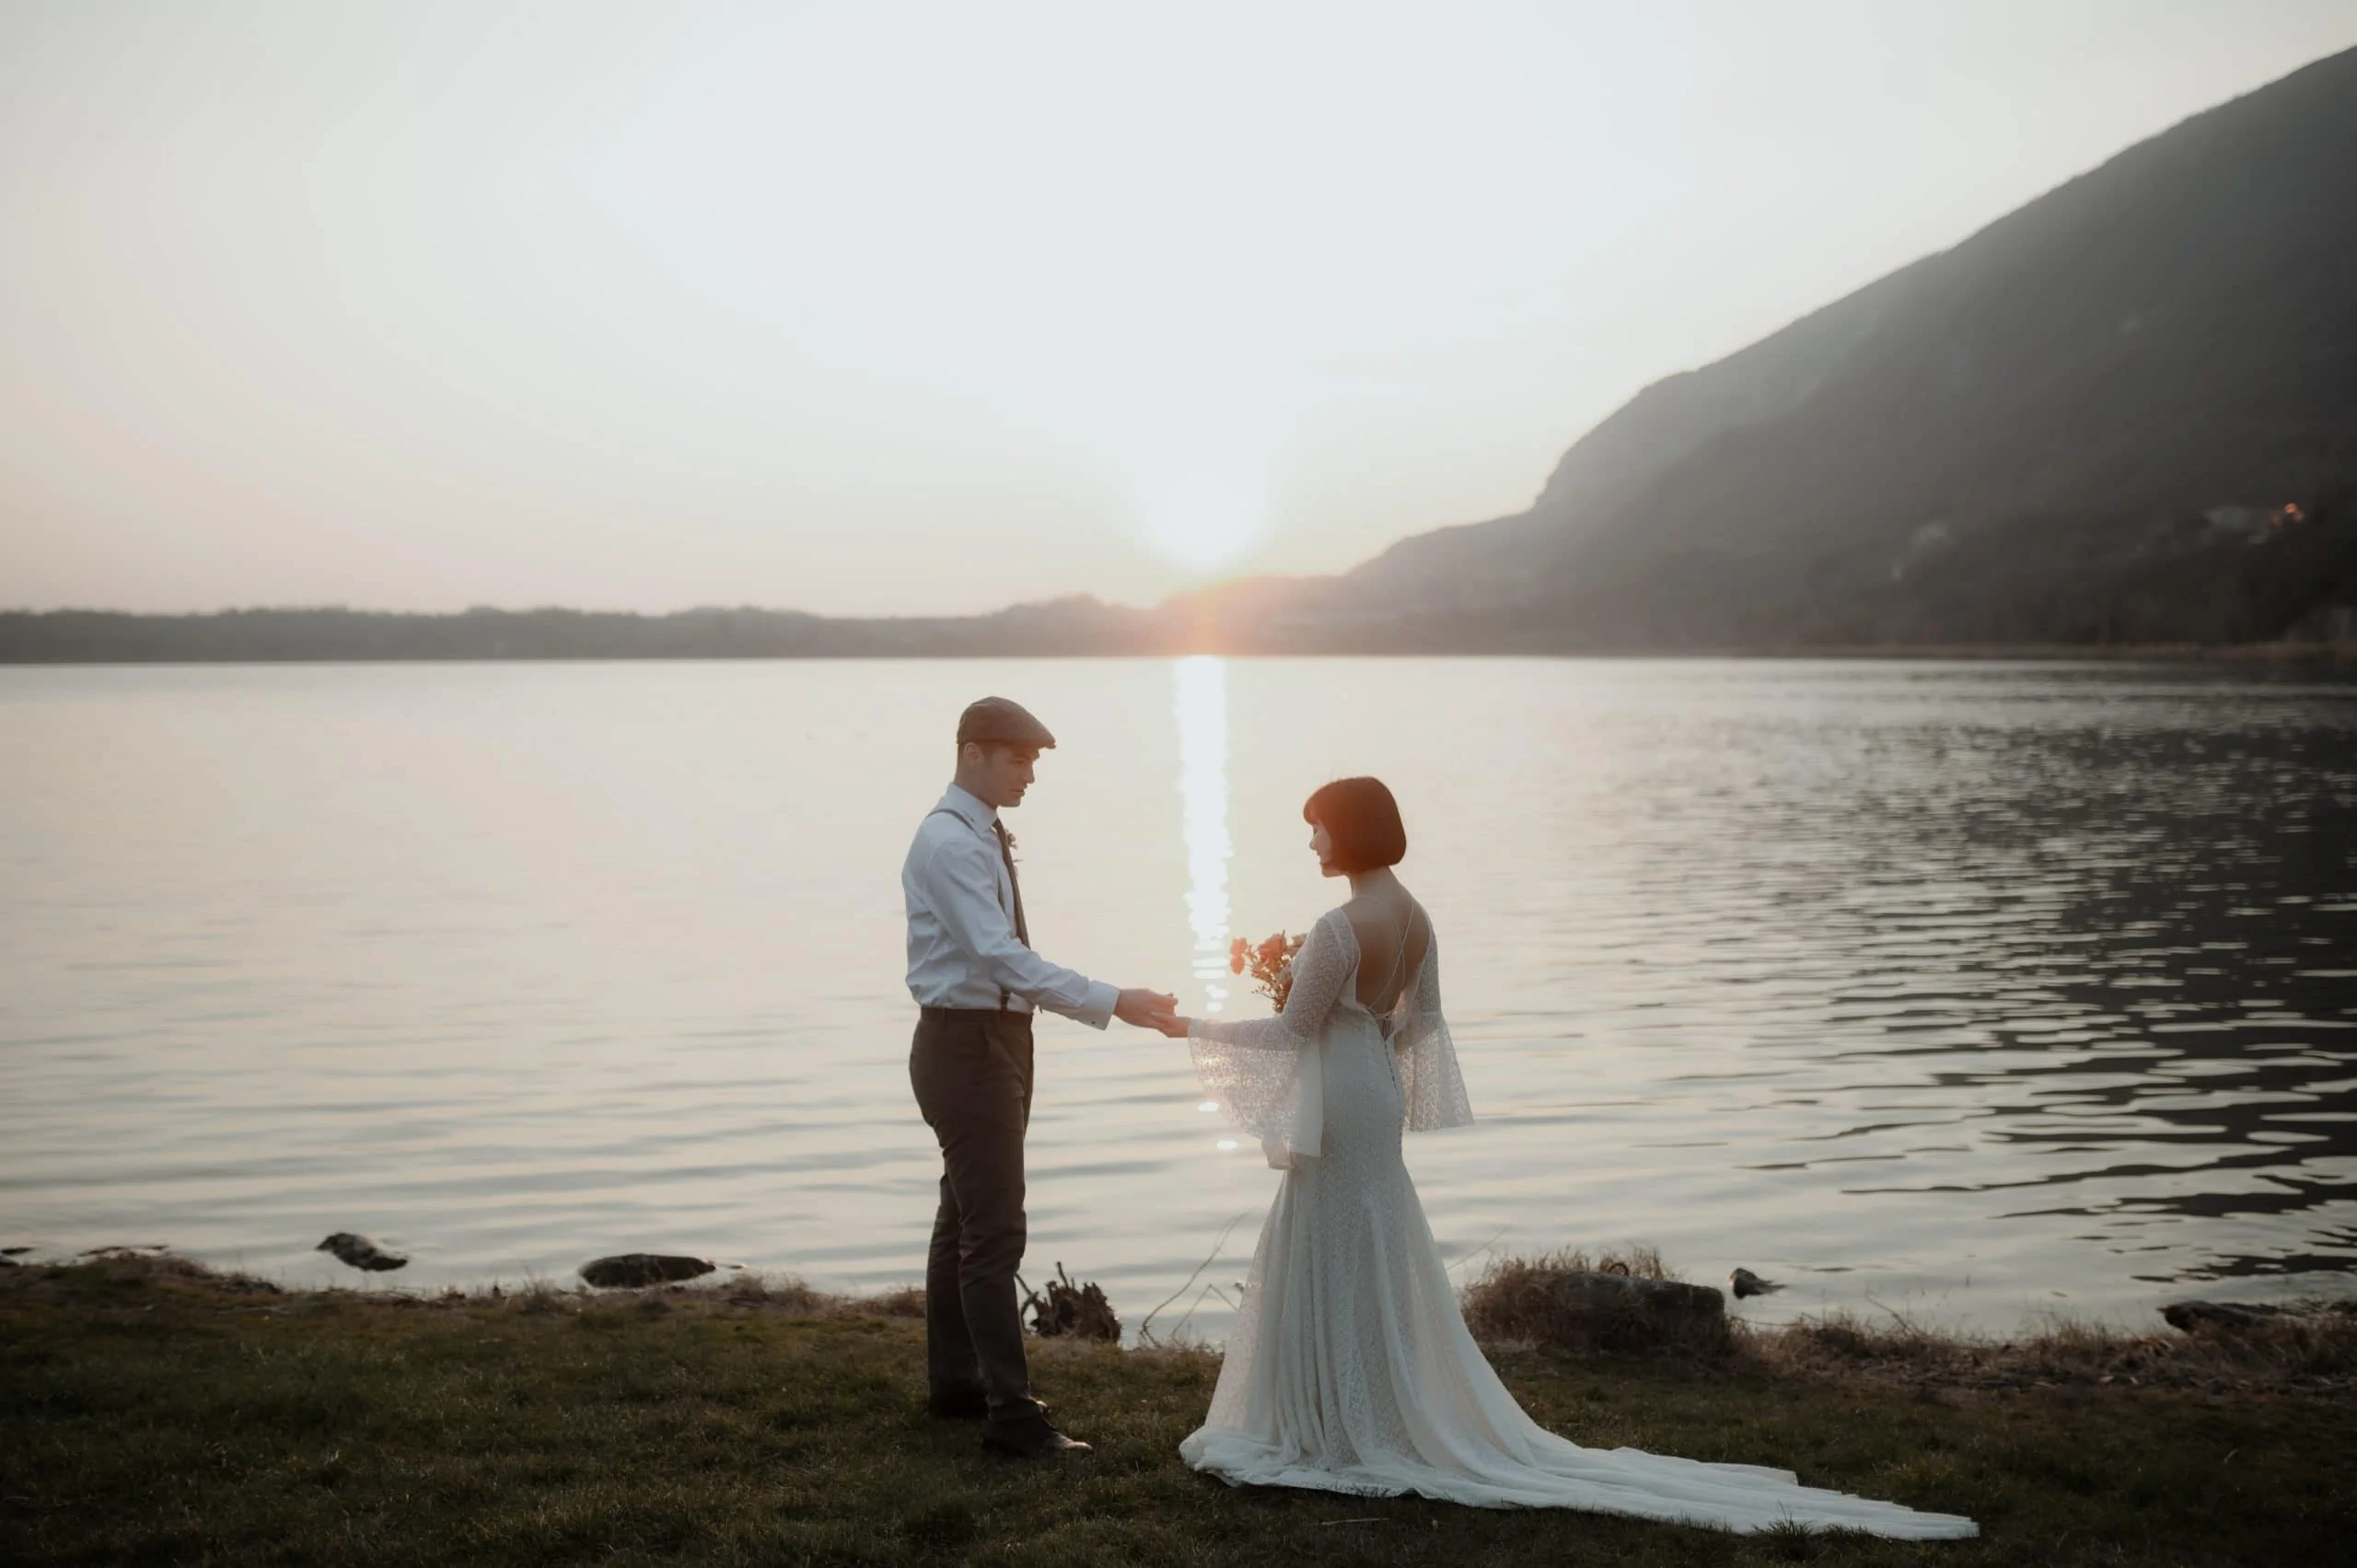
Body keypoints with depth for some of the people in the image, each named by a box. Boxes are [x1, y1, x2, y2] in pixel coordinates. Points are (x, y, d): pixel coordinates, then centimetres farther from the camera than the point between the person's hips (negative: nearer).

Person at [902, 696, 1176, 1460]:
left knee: (965, 1216, 19)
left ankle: (954, 1379, 31)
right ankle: (1010, 1410, -5)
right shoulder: (949, 843, -20)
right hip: (965, 1045, -10)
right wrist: (1111, 1004, -33)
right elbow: (1002, 958, -29)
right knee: (995, 1231, -8)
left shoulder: (984, 836, 11)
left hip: (997, 1039, 10)